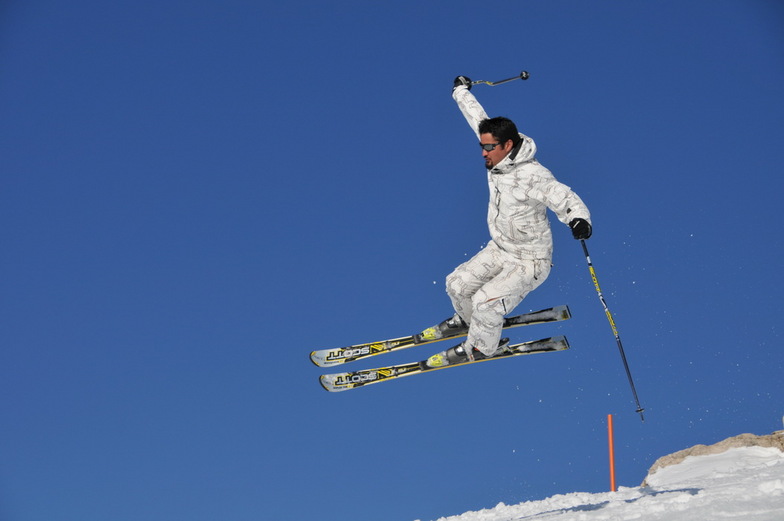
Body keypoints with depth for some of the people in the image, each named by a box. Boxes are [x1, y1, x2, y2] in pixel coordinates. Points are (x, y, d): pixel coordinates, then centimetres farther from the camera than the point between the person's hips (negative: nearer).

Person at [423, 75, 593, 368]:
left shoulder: (533, 176, -31)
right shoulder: (498, 157, -8)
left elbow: (564, 199, -39)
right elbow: (477, 118, 8)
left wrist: (579, 220, -62)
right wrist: (461, 92, 24)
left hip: (530, 263, -8)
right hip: (499, 250, 8)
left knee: (485, 300, -21)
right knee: (458, 284, 8)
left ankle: (482, 347, 7)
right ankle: (467, 320, 41)